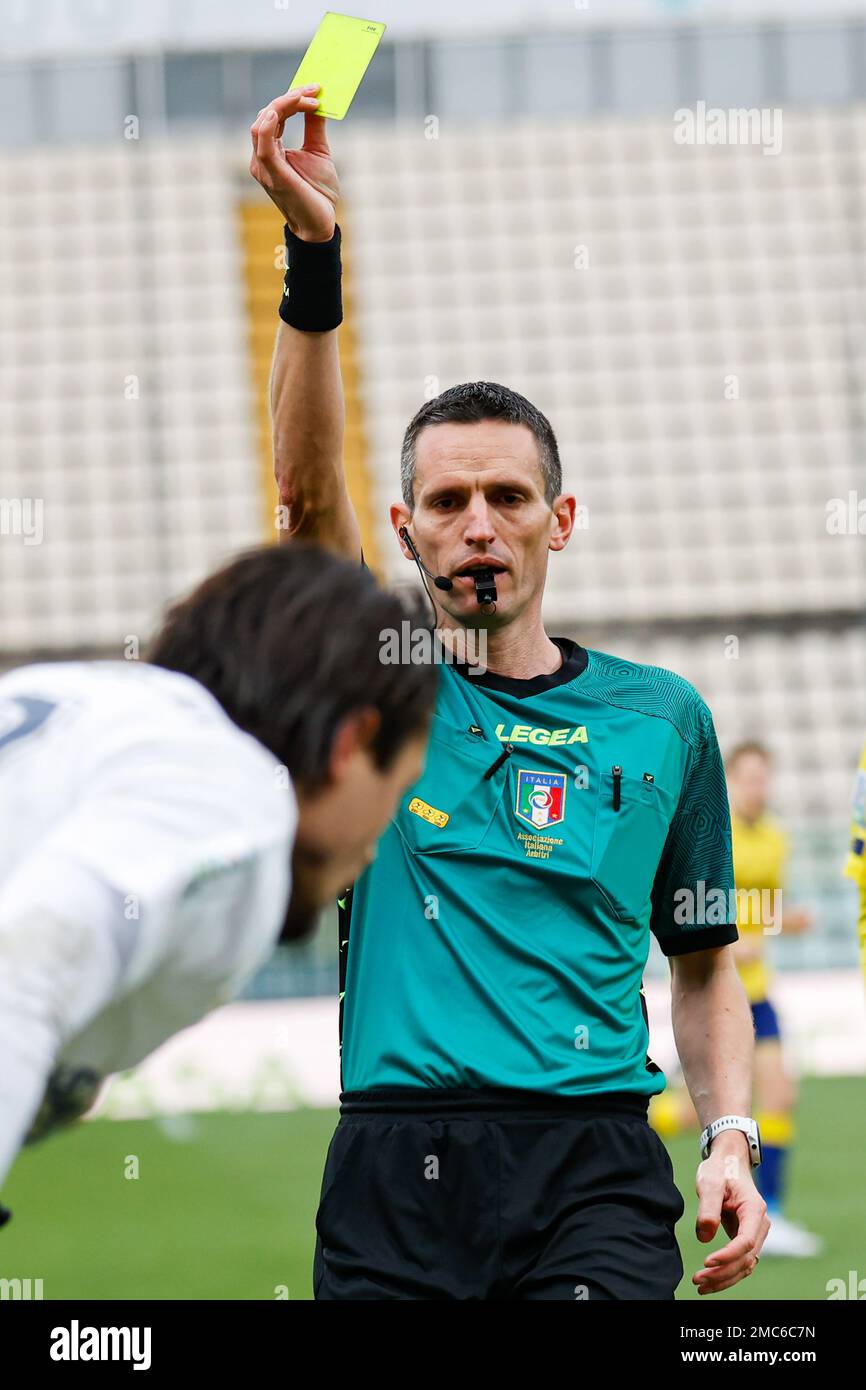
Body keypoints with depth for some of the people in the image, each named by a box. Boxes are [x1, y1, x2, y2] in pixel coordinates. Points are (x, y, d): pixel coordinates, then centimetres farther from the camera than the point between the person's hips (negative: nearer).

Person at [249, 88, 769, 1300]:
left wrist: (731, 1136, 3)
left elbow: (704, 963, 20)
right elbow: (310, 488, -6)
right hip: (392, 1172, 0)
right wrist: (315, 255, -19)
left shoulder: (661, 718, 13)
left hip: (592, 1170, 0)